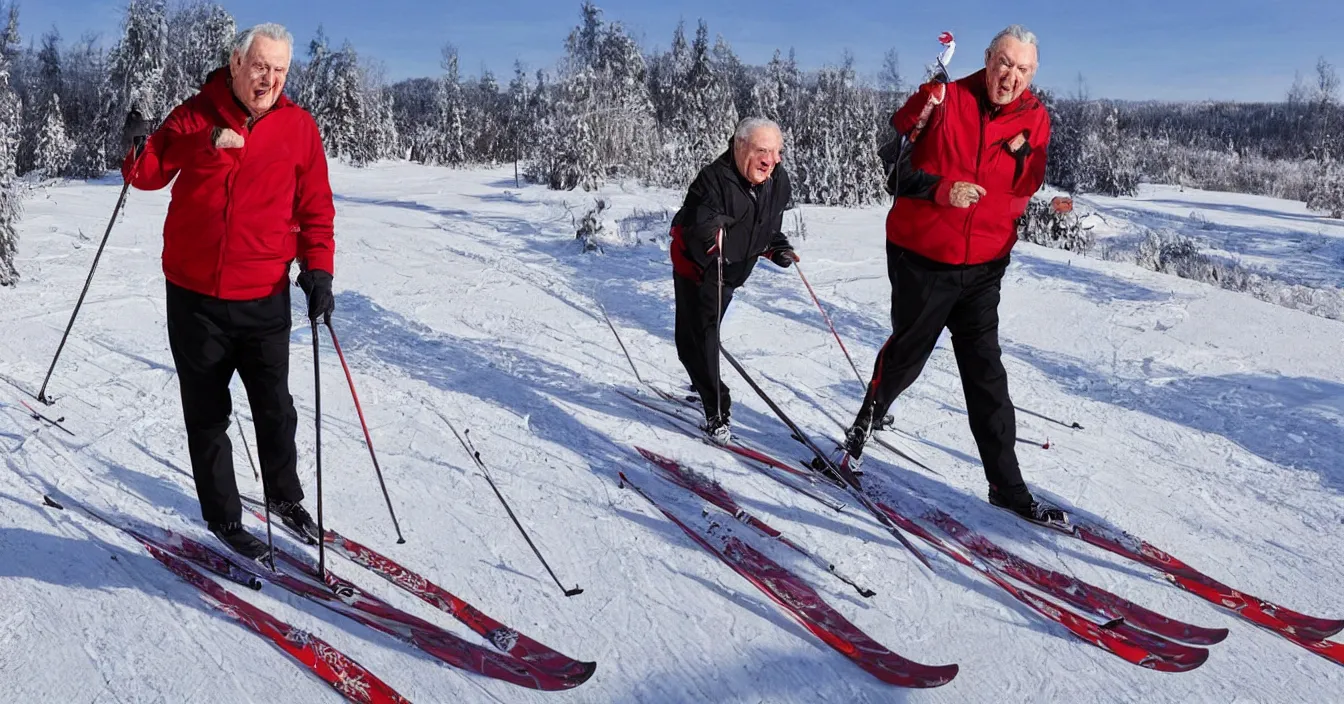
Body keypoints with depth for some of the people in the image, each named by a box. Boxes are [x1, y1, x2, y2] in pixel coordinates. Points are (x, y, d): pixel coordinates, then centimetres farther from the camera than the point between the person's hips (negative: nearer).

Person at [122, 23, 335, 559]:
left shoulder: (299, 127, 0)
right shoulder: (196, 116, -3)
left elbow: (315, 207, 5)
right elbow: (151, 174, 0)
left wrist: (317, 268, -5)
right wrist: (137, 153, -21)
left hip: (265, 299, 0)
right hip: (195, 297, 0)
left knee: (275, 409, 8)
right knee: (207, 414, 10)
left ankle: (285, 497, 32)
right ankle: (223, 518, 26)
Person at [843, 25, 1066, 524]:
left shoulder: (1034, 118, 2)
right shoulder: (944, 99, -9)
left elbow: (1024, 190, 2)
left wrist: (1021, 153, -17)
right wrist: (940, 190, -22)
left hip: (984, 265, 3)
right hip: (921, 257, -3)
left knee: (985, 371, 3)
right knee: (907, 354, 10)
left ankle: (1006, 484, 8)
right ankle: (865, 421, 40)